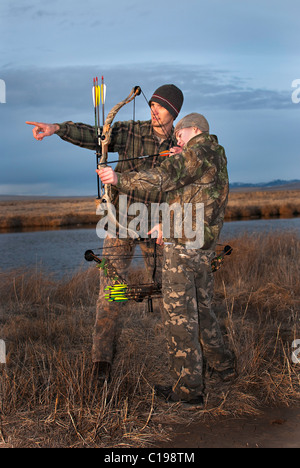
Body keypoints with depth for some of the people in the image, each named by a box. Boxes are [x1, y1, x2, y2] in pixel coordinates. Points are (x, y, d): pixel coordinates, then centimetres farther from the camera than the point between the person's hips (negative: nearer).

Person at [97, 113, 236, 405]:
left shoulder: (198, 152, -11)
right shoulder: (217, 155, 17)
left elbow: (163, 180, -26)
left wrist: (120, 179, -24)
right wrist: (178, 160, 8)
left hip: (182, 246, -9)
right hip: (205, 248, 9)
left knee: (179, 314, -4)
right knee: (201, 308, 22)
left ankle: (188, 388, -1)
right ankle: (223, 364, 34)